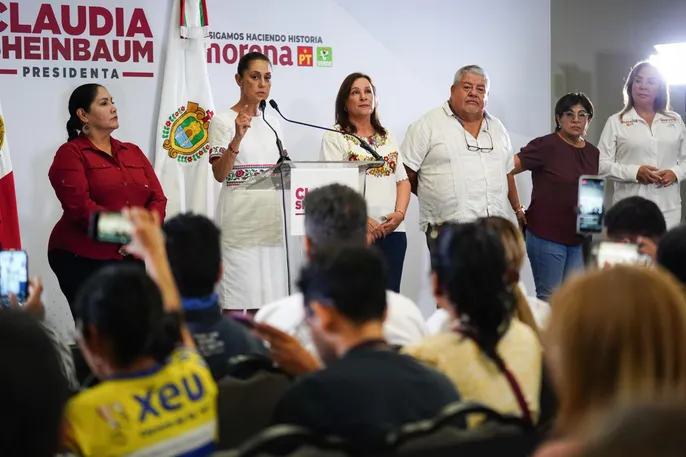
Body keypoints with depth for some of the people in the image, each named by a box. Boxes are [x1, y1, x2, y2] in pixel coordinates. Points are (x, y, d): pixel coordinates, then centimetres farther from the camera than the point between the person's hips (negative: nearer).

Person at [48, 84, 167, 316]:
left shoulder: (133, 152, 16)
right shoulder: (70, 154, -2)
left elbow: (158, 198, 7)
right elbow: (79, 206, -15)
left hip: (130, 257, 5)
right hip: (81, 259, -5)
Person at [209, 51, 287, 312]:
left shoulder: (272, 124, 15)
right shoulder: (223, 121, -3)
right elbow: (219, 174, -13)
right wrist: (237, 138, -26)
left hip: (272, 220, 6)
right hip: (240, 220, -6)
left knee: (265, 301, 5)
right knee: (238, 303, -6)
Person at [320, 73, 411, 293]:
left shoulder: (387, 136, 18)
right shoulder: (335, 138, 1)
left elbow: (402, 180, 16)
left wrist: (399, 214, -2)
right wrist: (363, 221, -17)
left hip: (393, 231, 5)